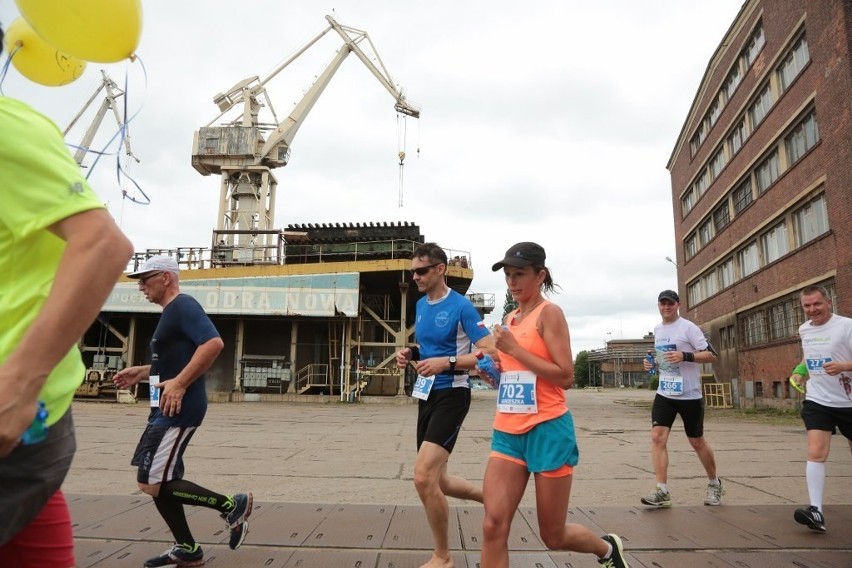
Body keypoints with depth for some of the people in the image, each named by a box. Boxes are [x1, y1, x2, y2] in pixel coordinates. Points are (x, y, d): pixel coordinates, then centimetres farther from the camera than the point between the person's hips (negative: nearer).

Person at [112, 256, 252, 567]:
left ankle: (232, 505, 3)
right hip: (167, 410, 11)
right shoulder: (171, 312, 18)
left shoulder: (183, 305, -14)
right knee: (158, 483, 14)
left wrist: (179, 384, -28)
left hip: (178, 410, -11)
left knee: (151, 484, -8)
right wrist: (140, 372, 18)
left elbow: (213, 343, -29)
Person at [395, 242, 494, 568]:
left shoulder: (461, 306, -13)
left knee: (424, 476, -15)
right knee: (435, 481, 14)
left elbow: (490, 354, -17)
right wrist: (410, 354, 3)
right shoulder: (421, 305, 10)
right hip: (426, 395, 9)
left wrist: (447, 364, -27)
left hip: (451, 395, -8)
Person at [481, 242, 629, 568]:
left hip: (547, 430, -6)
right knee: (493, 526, -6)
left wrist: (513, 348, -19)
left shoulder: (549, 313, -9)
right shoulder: (510, 319, 12)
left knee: (553, 537, 11)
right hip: (508, 432, 6)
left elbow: (565, 377, -17)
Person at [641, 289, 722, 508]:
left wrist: (685, 356, -27)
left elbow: (711, 355, -13)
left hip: (689, 395, -5)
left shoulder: (688, 327, -10)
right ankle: (662, 491, -7)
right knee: (657, 437, -10)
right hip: (664, 393, 5)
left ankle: (714, 484, 34)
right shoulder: (657, 330, 10)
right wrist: (653, 364, 4)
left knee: (697, 442, 9)